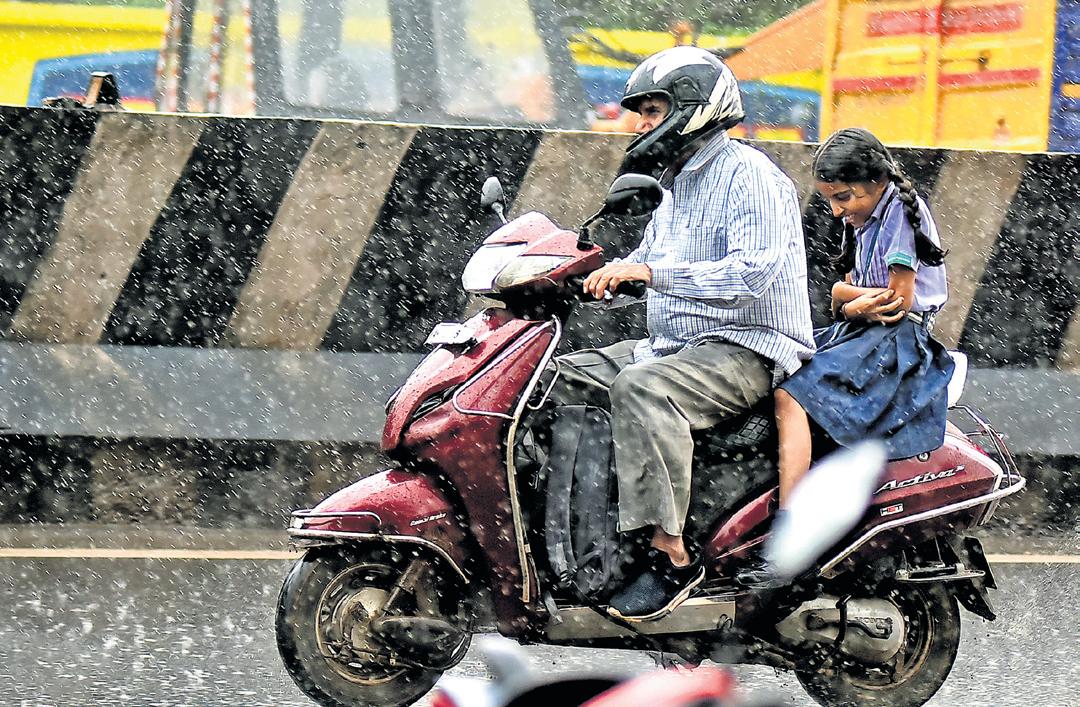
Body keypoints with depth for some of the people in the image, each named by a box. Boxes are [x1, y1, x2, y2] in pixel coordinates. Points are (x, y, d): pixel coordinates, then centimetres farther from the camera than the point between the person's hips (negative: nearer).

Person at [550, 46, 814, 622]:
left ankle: (671, 554, -39)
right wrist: (599, 274, 8)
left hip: (747, 352, -10)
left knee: (640, 387, -37)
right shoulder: (674, 185, 21)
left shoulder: (747, 175, -11)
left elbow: (754, 273, -25)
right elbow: (645, 263, 30)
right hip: (674, 348, 10)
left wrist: (649, 272, -28)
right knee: (555, 377, -1)